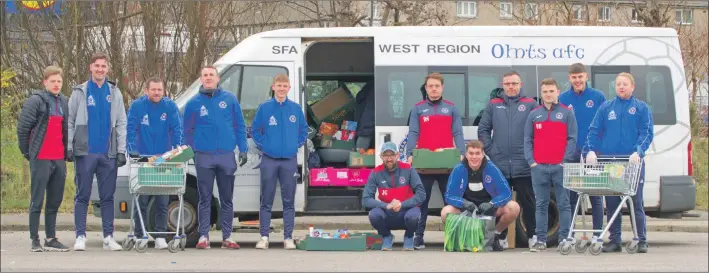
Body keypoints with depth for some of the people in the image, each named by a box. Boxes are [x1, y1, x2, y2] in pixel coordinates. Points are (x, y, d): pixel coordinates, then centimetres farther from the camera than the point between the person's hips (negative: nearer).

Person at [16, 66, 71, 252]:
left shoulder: (63, 102, 14)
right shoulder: (36, 101, -6)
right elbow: (22, 127, -6)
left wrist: (66, 151, 13)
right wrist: (26, 151, -3)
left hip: (59, 159, 6)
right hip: (41, 159, -6)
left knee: (55, 201, 10)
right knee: (37, 201, -2)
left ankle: (51, 238, 17)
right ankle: (34, 240, 1)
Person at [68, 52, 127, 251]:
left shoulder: (114, 93, 11)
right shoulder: (80, 92, 5)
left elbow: (121, 123, 9)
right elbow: (70, 121, 2)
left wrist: (121, 150, 1)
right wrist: (68, 146, -7)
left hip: (109, 153, 2)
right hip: (85, 152, -2)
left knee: (108, 197, 5)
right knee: (82, 196, -1)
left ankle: (108, 237, 7)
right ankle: (80, 236, 0)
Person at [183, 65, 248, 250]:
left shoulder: (229, 99, 5)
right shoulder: (194, 103, 3)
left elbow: (239, 125, 6)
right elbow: (188, 130, 7)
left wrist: (243, 149, 0)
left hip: (227, 156, 1)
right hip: (204, 158, -1)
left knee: (227, 199, 6)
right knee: (205, 199, 1)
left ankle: (227, 237, 11)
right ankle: (203, 237, 4)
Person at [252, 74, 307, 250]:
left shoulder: (295, 109, 4)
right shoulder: (264, 108, 0)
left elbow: (303, 130, 12)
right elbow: (255, 130, 4)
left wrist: (297, 144, 1)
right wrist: (263, 145, -4)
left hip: (290, 161, 1)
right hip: (269, 160, -1)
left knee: (289, 201, 4)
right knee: (266, 201, 2)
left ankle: (288, 238, 8)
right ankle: (264, 237, 6)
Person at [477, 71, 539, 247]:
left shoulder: (530, 105, 4)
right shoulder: (494, 105, 11)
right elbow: (483, 130, 10)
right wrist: (490, 151, 0)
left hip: (523, 166, -2)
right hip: (499, 165, 2)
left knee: (528, 202, 2)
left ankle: (532, 236, 9)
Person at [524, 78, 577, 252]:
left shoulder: (567, 113, 3)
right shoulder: (534, 115, 11)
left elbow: (572, 138, 0)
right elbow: (528, 139, 10)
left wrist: (566, 161, -9)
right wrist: (531, 161, -2)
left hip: (560, 167, -2)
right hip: (539, 167, 2)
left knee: (564, 205, 0)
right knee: (541, 205, 4)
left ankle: (564, 239, 2)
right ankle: (541, 240, 5)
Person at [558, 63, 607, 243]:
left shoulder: (598, 97, 2)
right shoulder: (563, 99, 6)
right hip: (571, 154, 1)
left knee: (595, 195, 2)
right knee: (571, 196, 4)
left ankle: (597, 234, 6)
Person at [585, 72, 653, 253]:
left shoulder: (642, 108, 6)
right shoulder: (606, 108, 12)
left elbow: (647, 133, -3)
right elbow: (594, 131, 7)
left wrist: (638, 151, -19)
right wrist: (591, 150, -9)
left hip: (633, 162, -2)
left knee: (636, 203, -2)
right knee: (611, 203, 4)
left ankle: (641, 241, 1)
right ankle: (614, 241, 9)